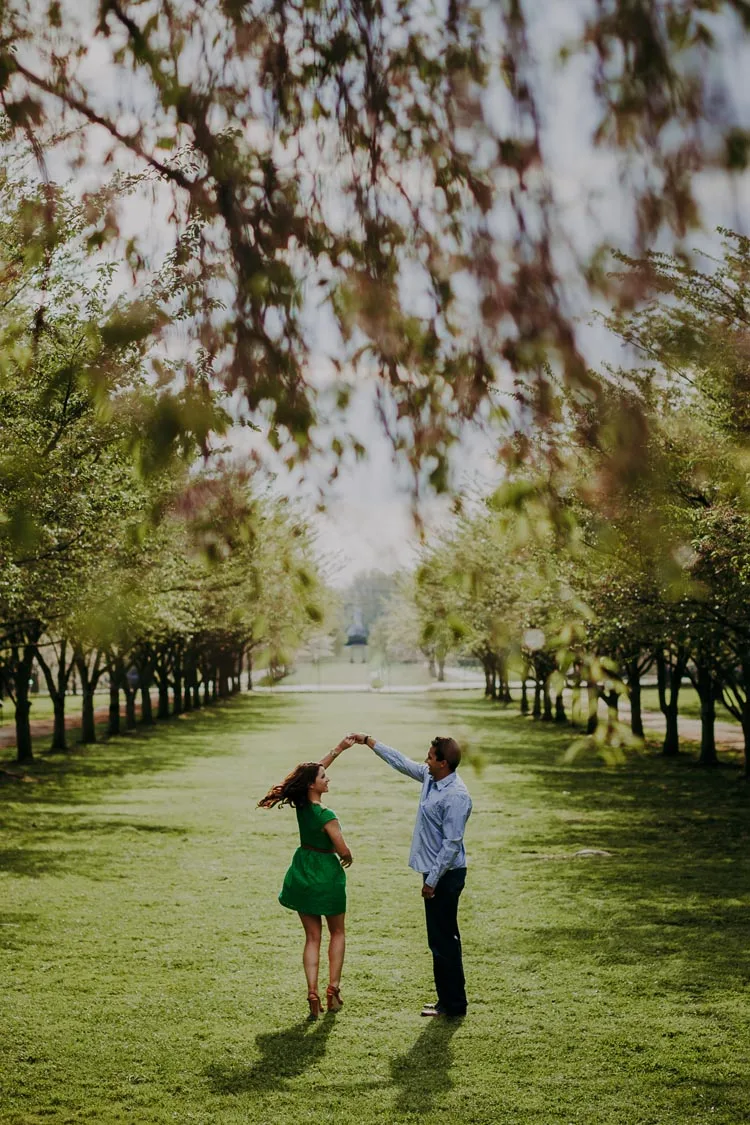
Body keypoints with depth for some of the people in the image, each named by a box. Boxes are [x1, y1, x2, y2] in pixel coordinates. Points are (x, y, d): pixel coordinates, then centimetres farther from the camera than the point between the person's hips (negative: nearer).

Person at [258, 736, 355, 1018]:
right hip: (327, 876, -5)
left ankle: (313, 993, 2)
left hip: (302, 875, 5)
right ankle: (333, 988, 12)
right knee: (337, 932, 17)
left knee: (312, 937, 11)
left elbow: (315, 769, 8)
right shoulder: (327, 816, -24)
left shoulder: (301, 804, -6)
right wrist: (348, 858, 5)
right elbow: (343, 850, -19)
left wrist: (339, 748, 9)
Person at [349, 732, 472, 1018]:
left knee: (443, 940, -2)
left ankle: (453, 1004, 9)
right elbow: (402, 763, 19)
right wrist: (370, 742, 21)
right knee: (442, 938, 16)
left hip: (445, 874, -10)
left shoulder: (456, 796, -23)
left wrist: (432, 880, -19)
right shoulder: (430, 777, 4)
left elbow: (452, 844, -22)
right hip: (435, 870, 10)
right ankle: (449, 999, 25)